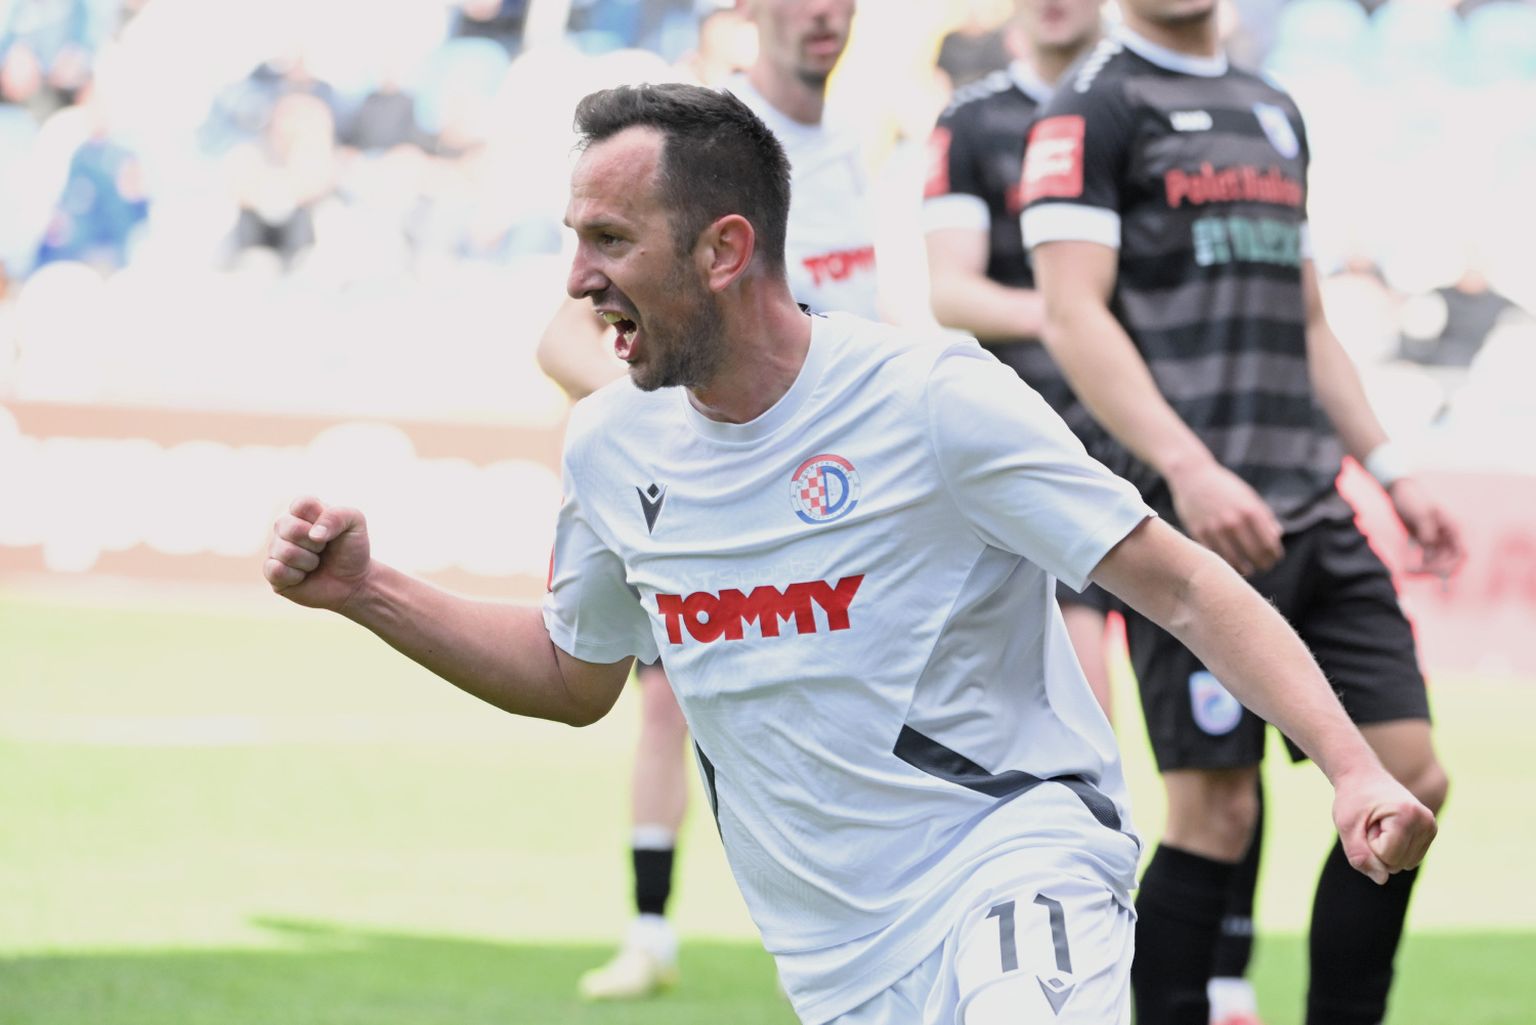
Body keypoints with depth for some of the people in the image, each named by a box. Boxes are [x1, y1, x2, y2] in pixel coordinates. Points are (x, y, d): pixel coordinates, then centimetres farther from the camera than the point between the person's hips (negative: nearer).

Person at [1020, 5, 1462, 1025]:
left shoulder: (1274, 110, 21)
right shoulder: (1095, 105, -3)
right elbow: (1073, 318, -13)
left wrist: (1391, 469, 19)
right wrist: (1189, 468, -23)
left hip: (1315, 511, 8)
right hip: (1196, 514, -7)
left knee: (1409, 780, 2)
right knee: (1216, 809, -7)